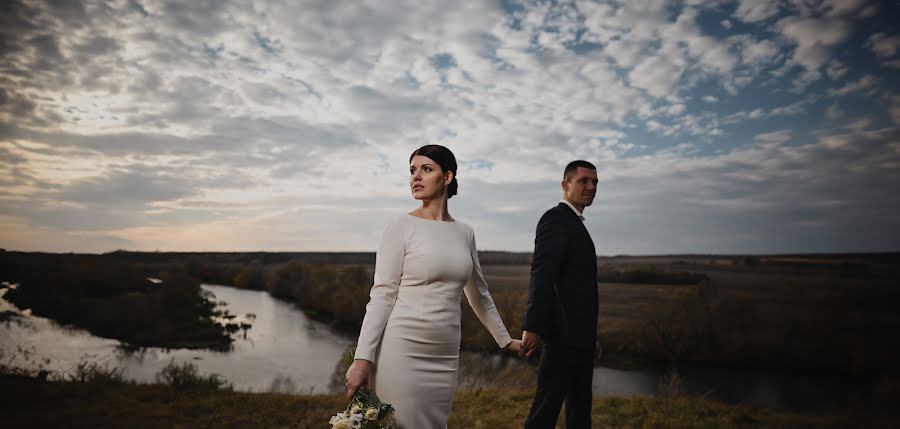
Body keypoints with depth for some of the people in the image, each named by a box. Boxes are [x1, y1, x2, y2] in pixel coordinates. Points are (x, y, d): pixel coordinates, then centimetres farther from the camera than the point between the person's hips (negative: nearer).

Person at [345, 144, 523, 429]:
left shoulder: (465, 233, 9)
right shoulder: (401, 227, -4)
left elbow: (478, 293, 21)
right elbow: (382, 296, -7)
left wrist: (504, 339, 28)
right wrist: (363, 357, -14)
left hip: (444, 356, 5)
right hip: (402, 350, -4)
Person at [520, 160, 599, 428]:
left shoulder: (575, 224, 18)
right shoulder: (555, 219, -11)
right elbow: (541, 275, -21)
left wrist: (590, 336, 21)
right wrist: (532, 327, -28)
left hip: (579, 336, 10)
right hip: (564, 335, -10)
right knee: (547, 406, -4)